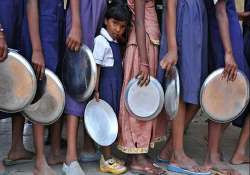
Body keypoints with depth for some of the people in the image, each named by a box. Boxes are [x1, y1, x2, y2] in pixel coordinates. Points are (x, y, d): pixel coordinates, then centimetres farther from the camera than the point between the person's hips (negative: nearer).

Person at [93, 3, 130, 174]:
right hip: (106, 86, -9)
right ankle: (107, 160, 3)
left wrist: (119, 87, 13)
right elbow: (95, 66, -15)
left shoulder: (116, 43, 15)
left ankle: (108, 155, 23)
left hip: (116, 86, 9)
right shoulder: (101, 41, -11)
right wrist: (96, 90, -18)